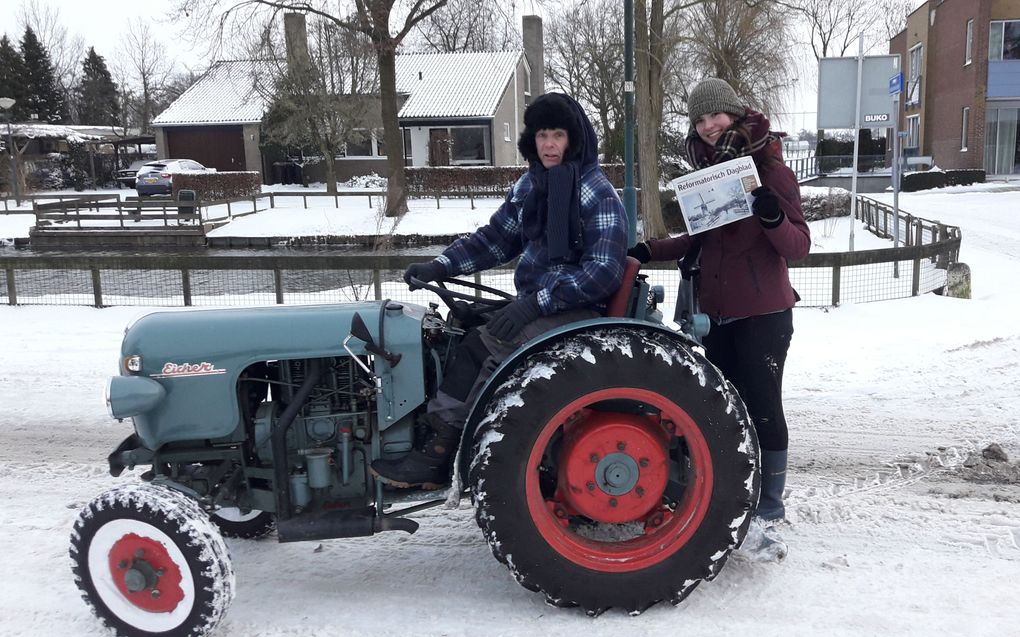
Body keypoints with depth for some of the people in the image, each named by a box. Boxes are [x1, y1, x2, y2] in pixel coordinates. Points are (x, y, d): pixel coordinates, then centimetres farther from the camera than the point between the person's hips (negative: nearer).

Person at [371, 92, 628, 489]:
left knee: (499, 360, -24)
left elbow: (603, 271, -20)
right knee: (473, 347, -11)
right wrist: (441, 266, 2)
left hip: (577, 309, -8)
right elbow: (496, 238, 15)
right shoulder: (530, 185, 9)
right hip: (533, 302, 8)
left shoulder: (598, 195, -13)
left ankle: (440, 456, -15)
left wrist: (537, 302, -26)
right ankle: (438, 439, -12)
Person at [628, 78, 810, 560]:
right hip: (717, 313, 6)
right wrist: (651, 251, 7)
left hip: (763, 314, -6)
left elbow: (798, 245, -12)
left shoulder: (769, 167, -7)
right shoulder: (707, 170, 11)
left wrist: (774, 219, -32)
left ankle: (767, 515, 6)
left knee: (762, 408, -3)